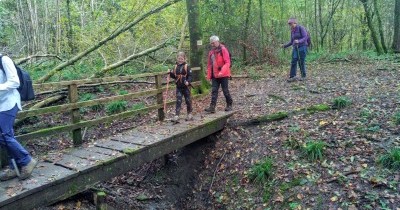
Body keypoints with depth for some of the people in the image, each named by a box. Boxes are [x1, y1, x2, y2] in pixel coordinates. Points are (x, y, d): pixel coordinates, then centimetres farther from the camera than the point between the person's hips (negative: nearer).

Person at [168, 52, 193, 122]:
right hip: (178, 87, 3)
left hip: (186, 87, -3)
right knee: (178, 101, -2)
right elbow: (174, 76, 15)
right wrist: (170, 73, -3)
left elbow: (190, 75, -10)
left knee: (188, 100, 9)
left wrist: (188, 81, -26)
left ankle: (189, 114, 26)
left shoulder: (186, 66, -7)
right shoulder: (175, 67, 7)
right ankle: (176, 116, -5)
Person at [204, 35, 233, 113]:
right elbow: (209, 64, 17)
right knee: (214, 91, 0)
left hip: (223, 75, -6)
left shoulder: (223, 49, -8)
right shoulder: (211, 52, 12)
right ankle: (212, 107, -3)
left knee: (225, 90, 3)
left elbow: (227, 62, -15)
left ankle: (229, 105, 20)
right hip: (215, 75, 6)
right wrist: (209, 75, 10)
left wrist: (222, 72, -27)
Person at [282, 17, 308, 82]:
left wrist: (299, 41, -31)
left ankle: (303, 76, 12)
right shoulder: (292, 31, 12)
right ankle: (292, 76, -8)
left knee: (301, 62, -3)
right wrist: (285, 45, 5)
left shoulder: (301, 28, -8)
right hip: (295, 48, 6)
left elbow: (305, 38, -15)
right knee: (293, 62, -6)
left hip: (302, 47, -6)